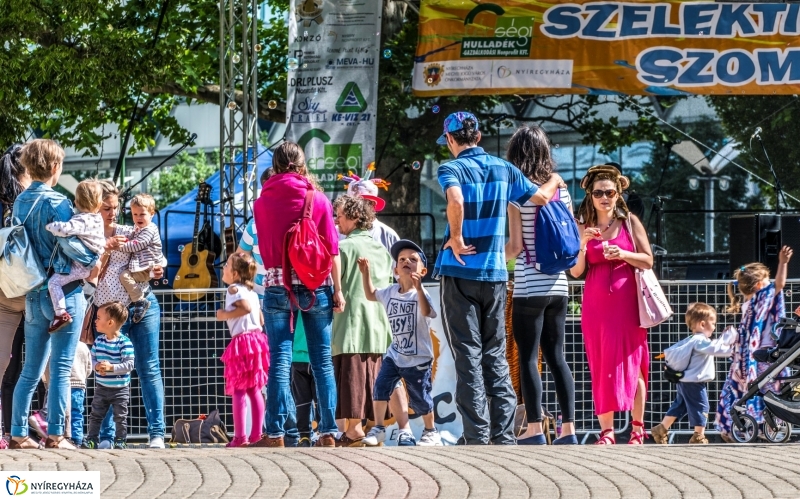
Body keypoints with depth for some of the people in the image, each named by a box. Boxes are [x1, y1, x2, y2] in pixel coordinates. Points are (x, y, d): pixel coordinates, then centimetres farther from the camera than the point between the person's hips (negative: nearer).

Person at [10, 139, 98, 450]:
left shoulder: (20, 203, 10)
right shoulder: (56, 202, -12)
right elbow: (68, 244, -18)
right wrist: (93, 261, -2)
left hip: (33, 294, 7)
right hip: (64, 293, -7)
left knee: (30, 371, 11)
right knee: (61, 368, -2)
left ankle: (18, 434, 10)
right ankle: (55, 434, -3)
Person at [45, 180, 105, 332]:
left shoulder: (81, 221, -24)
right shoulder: (97, 218, 3)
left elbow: (65, 229, -39)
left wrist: (49, 225, -23)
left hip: (82, 266, -9)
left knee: (54, 282, -14)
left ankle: (61, 314, -19)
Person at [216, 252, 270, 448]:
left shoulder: (234, 289, -6)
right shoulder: (252, 291, 19)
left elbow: (245, 307, -20)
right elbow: (261, 319, 17)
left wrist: (226, 315, -11)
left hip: (242, 341, -8)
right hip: (257, 337, 8)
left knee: (239, 390, -7)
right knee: (255, 390, 9)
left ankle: (240, 437, -12)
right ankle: (256, 435, 7)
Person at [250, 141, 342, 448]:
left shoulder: (262, 202, 2)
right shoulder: (318, 199, 0)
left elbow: (263, 247, 12)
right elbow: (332, 248, -1)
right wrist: (337, 290, 3)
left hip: (277, 282, 0)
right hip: (315, 284, 0)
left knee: (280, 361, -2)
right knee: (322, 361, 4)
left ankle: (275, 433, -7)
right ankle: (328, 432, 2)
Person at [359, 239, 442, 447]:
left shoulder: (421, 294, -16)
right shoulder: (390, 292, 4)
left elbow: (427, 312, -36)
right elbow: (371, 295, 22)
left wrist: (418, 288, -49)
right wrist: (365, 273, 10)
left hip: (418, 359, -5)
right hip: (395, 355, 5)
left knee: (419, 398, 4)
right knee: (380, 387, -8)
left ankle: (430, 431, 26)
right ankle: (378, 429, 5)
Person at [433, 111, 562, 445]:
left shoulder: (452, 169, -8)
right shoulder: (503, 169, 7)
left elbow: (456, 200, -29)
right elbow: (539, 197, 17)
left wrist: (455, 238, -15)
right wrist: (554, 181, 38)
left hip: (460, 271, -4)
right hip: (495, 273, 4)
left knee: (468, 357, -1)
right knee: (495, 357, 10)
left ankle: (477, 438, -4)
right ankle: (504, 436, 7)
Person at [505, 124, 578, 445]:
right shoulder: (562, 192, 6)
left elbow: (514, 246, -11)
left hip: (528, 287, -5)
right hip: (558, 286, 5)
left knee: (528, 358, 0)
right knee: (556, 357, 10)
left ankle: (535, 430, -3)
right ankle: (568, 429, 8)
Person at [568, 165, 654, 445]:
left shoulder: (630, 223, 5)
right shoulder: (583, 228, 8)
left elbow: (648, 261, 2)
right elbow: (576, 271, 2)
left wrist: (623, 254, -14)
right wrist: (583, 244, -12)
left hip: (627, 303, -1)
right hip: (596, 305, 1)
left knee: (631, 364, -2)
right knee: (600, 366, -1)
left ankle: (637, 428, 4)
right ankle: (606, 431, -1)